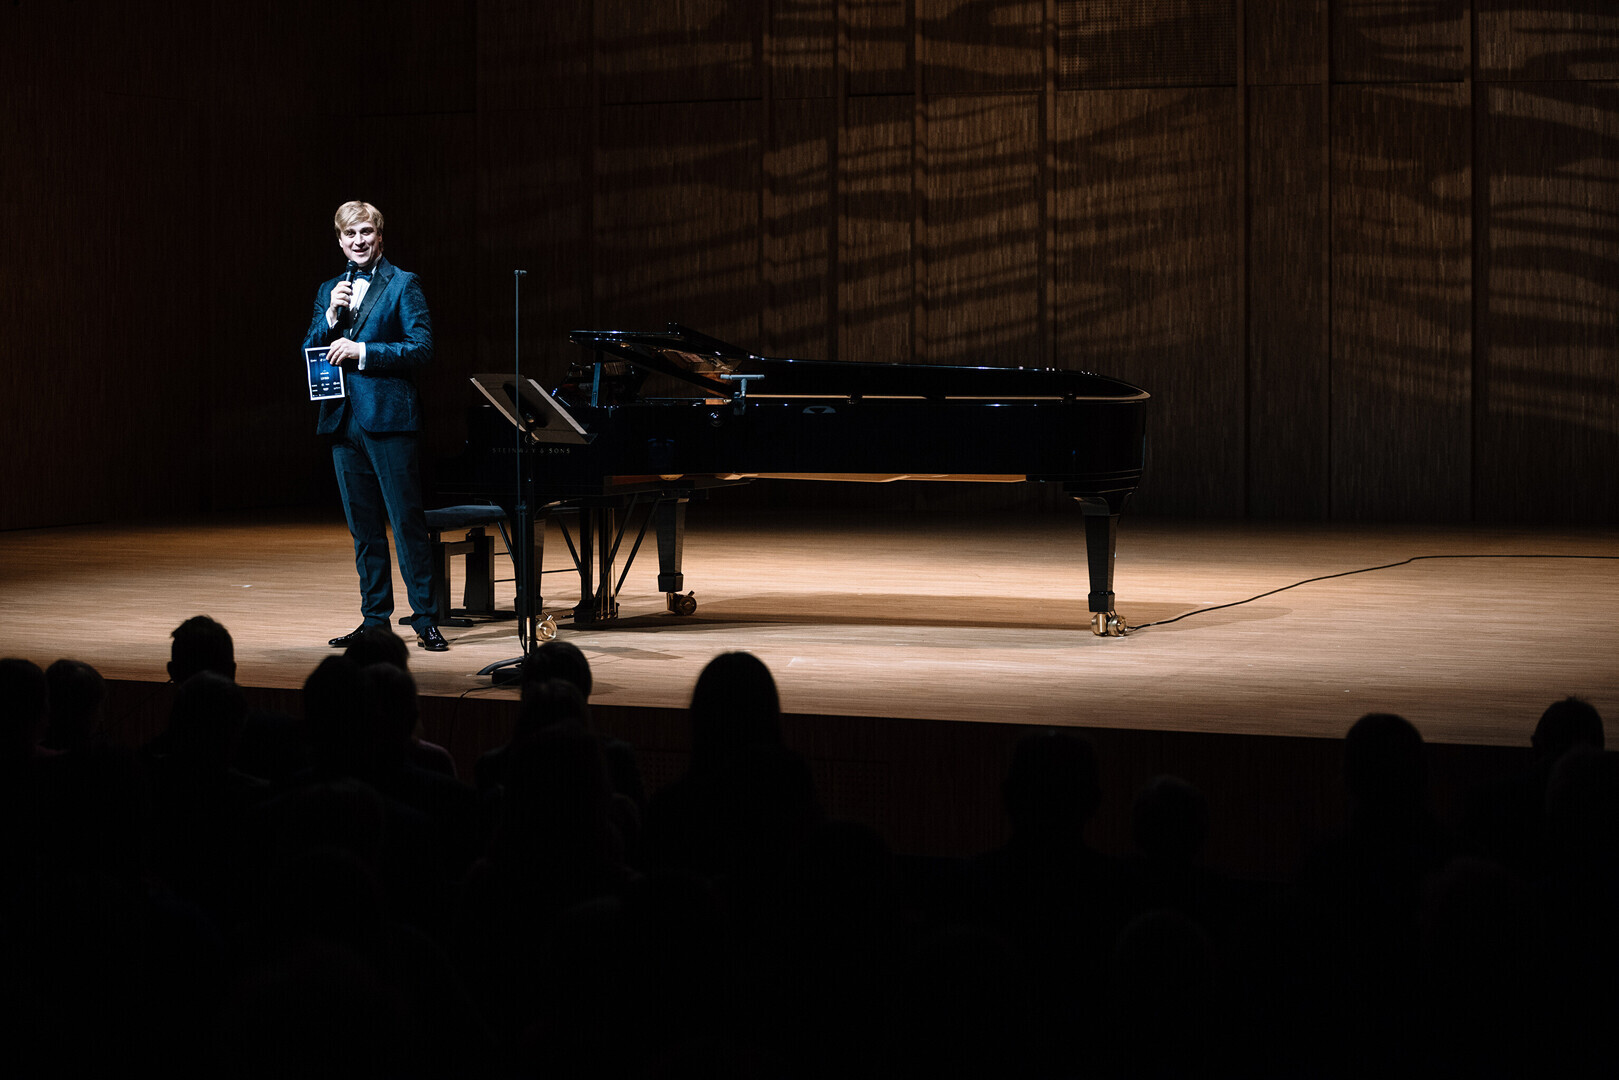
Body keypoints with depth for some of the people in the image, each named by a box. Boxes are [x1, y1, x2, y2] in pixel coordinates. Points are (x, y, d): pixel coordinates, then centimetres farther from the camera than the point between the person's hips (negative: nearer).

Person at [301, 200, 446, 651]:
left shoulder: (403, 285, -1)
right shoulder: (328, 291, 16)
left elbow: (421, 348, -10)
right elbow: (309, 353, 11)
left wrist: (363, 351, -16)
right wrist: (331, 316, -6)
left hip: (388, 416, -6)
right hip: (343, 419, 6)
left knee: (407, 522, -6)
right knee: (364, 527, 10)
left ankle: (425, 619, -3)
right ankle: (375, 619, 16)